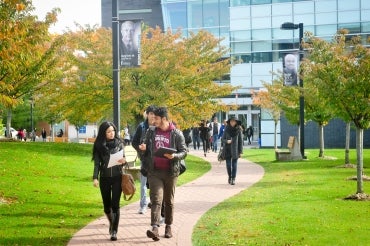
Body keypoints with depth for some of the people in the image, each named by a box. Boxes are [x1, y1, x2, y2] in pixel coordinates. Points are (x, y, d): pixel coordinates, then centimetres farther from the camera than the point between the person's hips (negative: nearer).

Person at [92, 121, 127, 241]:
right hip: (105, 178, 1)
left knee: (115, 204, -6)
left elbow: (123, 158, 6)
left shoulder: (119, 143, 1)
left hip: (117, 177, -1)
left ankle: (114, 231, -2)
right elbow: (97, 163, 1)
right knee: (106, 204, 10)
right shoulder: (99, 145, 0)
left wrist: (124, 161, -18)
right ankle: (111, 223, 38)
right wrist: (95, 178, -10)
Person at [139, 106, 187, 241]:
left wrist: (174, 156, -21)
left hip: (170, 172, -1)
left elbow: (184, 152, -2)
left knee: (169, 201, 11)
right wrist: (144, 148, -6)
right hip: (154, 171, 1)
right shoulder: (151, 131, 6)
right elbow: (146, 148, 18)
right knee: (156, 199, -10)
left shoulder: (176, 134, -3)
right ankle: (155, 228, -20)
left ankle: (168, 227, 25)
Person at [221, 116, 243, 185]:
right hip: (228, 149, 1)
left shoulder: (238, 130, -2)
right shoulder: (227, 129, 1)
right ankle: (229, 176, 26)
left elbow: (240, 141, 1)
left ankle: (233, 179, 3)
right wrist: (226, 141, -18)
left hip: (235, 150, -1)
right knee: (228, 164, 2)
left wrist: (240, 151, -2)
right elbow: (222, 139, 5)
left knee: (234, 165, -3)